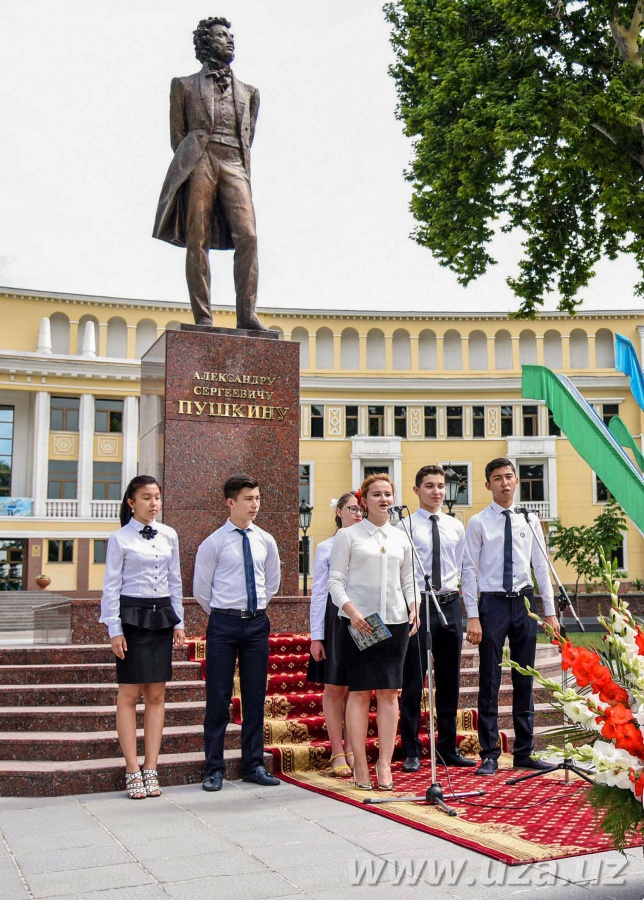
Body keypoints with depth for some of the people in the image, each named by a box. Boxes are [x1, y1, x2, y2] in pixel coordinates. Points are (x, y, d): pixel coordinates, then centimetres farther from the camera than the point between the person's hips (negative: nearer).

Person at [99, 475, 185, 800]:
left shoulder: (169, 536, 9)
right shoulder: (120, 539, -3)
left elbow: (175, 581, 13)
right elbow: (111, 586, -4)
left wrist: (178, 621, 9)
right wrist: (114, 629, -9)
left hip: (162, 615, 4)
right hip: (132, 615, -4)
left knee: (156, 694, 5)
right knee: (129, 694, -1)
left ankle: (151, 769, 11)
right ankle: (133, 771, 5)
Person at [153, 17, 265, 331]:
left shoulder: (248, 91, 25)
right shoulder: (185, 85, 18)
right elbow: (177, 134, 13)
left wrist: (241, 168, 11)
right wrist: (190, 164, 1)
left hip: (234, 165, 2)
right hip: (198, 161, -2)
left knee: (247, 236, -17)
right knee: (197, 241, -10)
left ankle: (246, 314, -19)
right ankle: (203, 318, -12)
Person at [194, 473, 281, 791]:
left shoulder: (266, 541, 7)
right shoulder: (213, 543, -5)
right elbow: (200, 588, 2)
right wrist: (223, 613, 8)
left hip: (257, 623, 4)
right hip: (223, 624, -3)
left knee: (255, 696, 8)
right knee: (218, 696, 1)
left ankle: (253, 765, 18)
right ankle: (214, 769, 10)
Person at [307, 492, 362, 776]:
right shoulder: (326, 548, 4)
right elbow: (319, 592, 3)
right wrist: (316, 636, -1)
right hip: (336, 617, -1)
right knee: (334, 687, 1)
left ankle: (351, 749, 17)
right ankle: (337, 753, 11)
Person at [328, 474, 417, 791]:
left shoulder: (400, 538, 15)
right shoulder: (347, 535, 2)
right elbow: (335, 580, -2)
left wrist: (413, 607, 1)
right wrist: (351, 610, -16)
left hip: (395, 621, 4)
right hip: (358, 622, -3)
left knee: (389, 692, 2)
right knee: (359, 691, -2)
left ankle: (384, 765, 7)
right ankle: (360, 767, 5)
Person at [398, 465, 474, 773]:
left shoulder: (456, 527, 12)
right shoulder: (405, 526, -4)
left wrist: (453, 587, 9)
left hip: (450, 605, 5)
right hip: (418, 605, -5)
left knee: (449, 680, 12)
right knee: (413, 681, -1)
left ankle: (448, 748, 23)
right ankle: (411, 752, 9)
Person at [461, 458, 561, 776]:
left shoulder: (529, 520, 7)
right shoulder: (478, 523, -2)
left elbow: (541, 567, 9)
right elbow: (469, 570, -4)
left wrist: (550, 612, 5)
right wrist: (473, 617, -11)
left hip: (524, 601, 3)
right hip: (492, 603, -3)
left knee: (525, 682, 10)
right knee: (489, 682, 1)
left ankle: (524, 753, 20)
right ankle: (489, 755, 10)